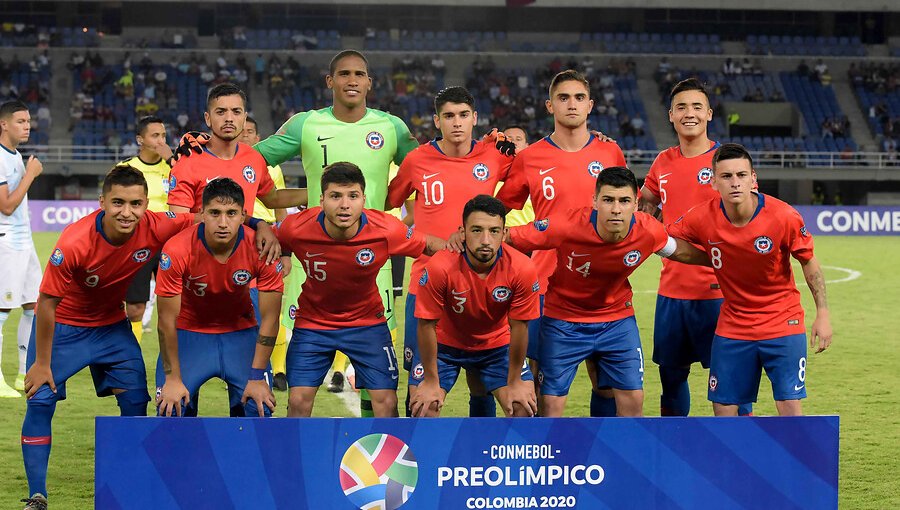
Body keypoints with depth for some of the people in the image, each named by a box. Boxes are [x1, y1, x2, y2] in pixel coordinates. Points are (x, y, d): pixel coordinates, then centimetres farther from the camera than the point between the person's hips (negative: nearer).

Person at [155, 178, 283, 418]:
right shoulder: (177, 250, -27)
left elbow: (269, 320, -14)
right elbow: (167, 320, -18)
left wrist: (257, 377, -15)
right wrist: (173, 378, -16)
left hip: (240, 331, 1)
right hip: (189, 332, -1)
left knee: (260, 406, -16)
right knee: (170, 408, -16)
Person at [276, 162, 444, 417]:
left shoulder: (386, 231, -25)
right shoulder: (297, 228, -24)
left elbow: (431, 245, -8)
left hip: (367, 322, 0)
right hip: (313, 322, 0)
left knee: (386, 402, -4)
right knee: (298, 401, -5)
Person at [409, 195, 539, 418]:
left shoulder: (521, 269, -27)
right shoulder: (440, 267, -32)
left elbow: (519, 326, -14)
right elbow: (427, 324, -20)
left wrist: (515, 382, -7)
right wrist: (431, 380, -13)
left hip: (497, 344, 1)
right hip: (444, 343, -1)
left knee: (523, 408, -10)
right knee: (423, 408, -14)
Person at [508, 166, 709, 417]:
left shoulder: (648, 231, -20)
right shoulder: (567, 226, -30)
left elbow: (680, 252, 3)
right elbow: (508, 237, -20)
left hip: (617, 318, 2)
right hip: (563, 319, -2)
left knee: (632, 400, 0)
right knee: (550, 405, -1)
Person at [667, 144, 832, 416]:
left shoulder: (783, 216, -18)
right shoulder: (702, 218, -13)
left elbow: (809, 262, -3)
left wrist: (823, 313, -4)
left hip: (783, 322, -2)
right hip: (732, 327, 3)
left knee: (789, 405, -9)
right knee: (723, 408, 4)